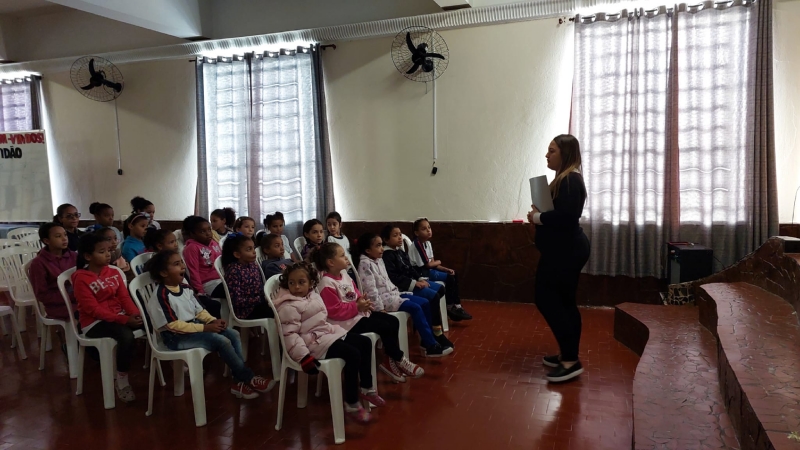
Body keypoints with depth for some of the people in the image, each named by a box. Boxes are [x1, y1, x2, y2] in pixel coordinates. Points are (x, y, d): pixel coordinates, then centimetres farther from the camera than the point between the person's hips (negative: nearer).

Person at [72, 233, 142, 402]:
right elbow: (94, 309, -17)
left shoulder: (114, 272, 9)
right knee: (126, 335, -34)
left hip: (118, 316, 6)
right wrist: (124, 320, -26)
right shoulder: (81, 278, -10)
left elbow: (124, 297, 4)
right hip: (94, 322, -6)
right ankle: (121, 381, -17)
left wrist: (135, 313, -18)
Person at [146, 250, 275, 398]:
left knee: (233, 334, -5)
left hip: (194, 327, 9)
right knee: (222, 341, -23)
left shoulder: (185, 288, 8)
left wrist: (213, 321, -6)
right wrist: (205, 328, -23)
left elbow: (199, 311, 14)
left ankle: (240, 381, -6)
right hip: (176, 337, -9)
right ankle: (249, 379, -10)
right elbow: (174, 325, -22)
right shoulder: (161, 296, -19)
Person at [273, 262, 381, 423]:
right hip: (314, 341, -10)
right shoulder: (288, 307, -16)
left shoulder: (314, 296, 12)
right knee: (353, 354, -23)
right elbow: (290, 335, -22)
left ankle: (366, 388, 17)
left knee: (365, 342, 8)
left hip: (329, 332, 10)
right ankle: (351, 404, -12)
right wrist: (304, 357, -28)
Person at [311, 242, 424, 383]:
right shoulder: (327, 283, -20)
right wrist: (357, 307, -22)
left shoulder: (344, 276, 10)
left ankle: (391, 360, 10)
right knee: (386, 327, -14)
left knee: (393, 322, 4)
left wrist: (362, 301, -3)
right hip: (348, 322, -10)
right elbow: (334, 311, -23)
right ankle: (399, 360, 6)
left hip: (358, 313, 10)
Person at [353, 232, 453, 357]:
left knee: (425, 303, 1)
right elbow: (370, 289, -21)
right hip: (383, 298, -10)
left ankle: (427, 339, 9)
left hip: (392, 294, 10)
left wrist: (397, 293, 13)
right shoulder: (365, 264, -16)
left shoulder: (379, 260, 13)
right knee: (415, 308, -21)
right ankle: (431, 346, -18)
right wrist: (380, 308, -23)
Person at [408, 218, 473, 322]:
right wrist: (438, 262, 0)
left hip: (428, 271, 9)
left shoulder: (427, 243, 9)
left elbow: (432, 263, 10)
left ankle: (456, 306, 4)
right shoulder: (417, 245, -19)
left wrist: (446, 269, -3)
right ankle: (450, 307, 1)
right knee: (449, 278, -15)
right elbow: (427, 264, -19)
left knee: (453, 276, 1)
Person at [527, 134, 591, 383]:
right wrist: (539, 214, 0)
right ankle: (568, 355, 23)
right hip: (564, 250, 11)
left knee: (547, 299, -7)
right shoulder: (564, 179, 16)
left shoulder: (570, 180, -16)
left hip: (566, 251, -11)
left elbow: (565, 215, -27)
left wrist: (537, 218, -15)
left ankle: (571, 360, -3)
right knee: (564, 302, 14)